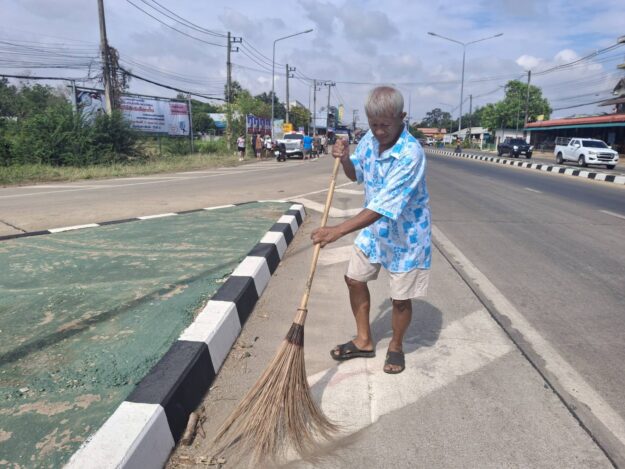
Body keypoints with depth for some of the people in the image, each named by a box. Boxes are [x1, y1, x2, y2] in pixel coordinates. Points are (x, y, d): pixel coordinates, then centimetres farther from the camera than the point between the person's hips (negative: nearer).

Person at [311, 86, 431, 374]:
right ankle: (364, 341, 31)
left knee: (400, 297, 5)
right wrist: (345, 159, -10)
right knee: (354, 278, 12)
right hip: (373, 228, 7)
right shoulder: (369, 139, -7)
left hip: (405, 235, -7)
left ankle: (396, 347, 33)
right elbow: (356, 175, 13)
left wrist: (339, 230, -38)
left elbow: (384, 207, -35)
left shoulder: (411, 153, -29)